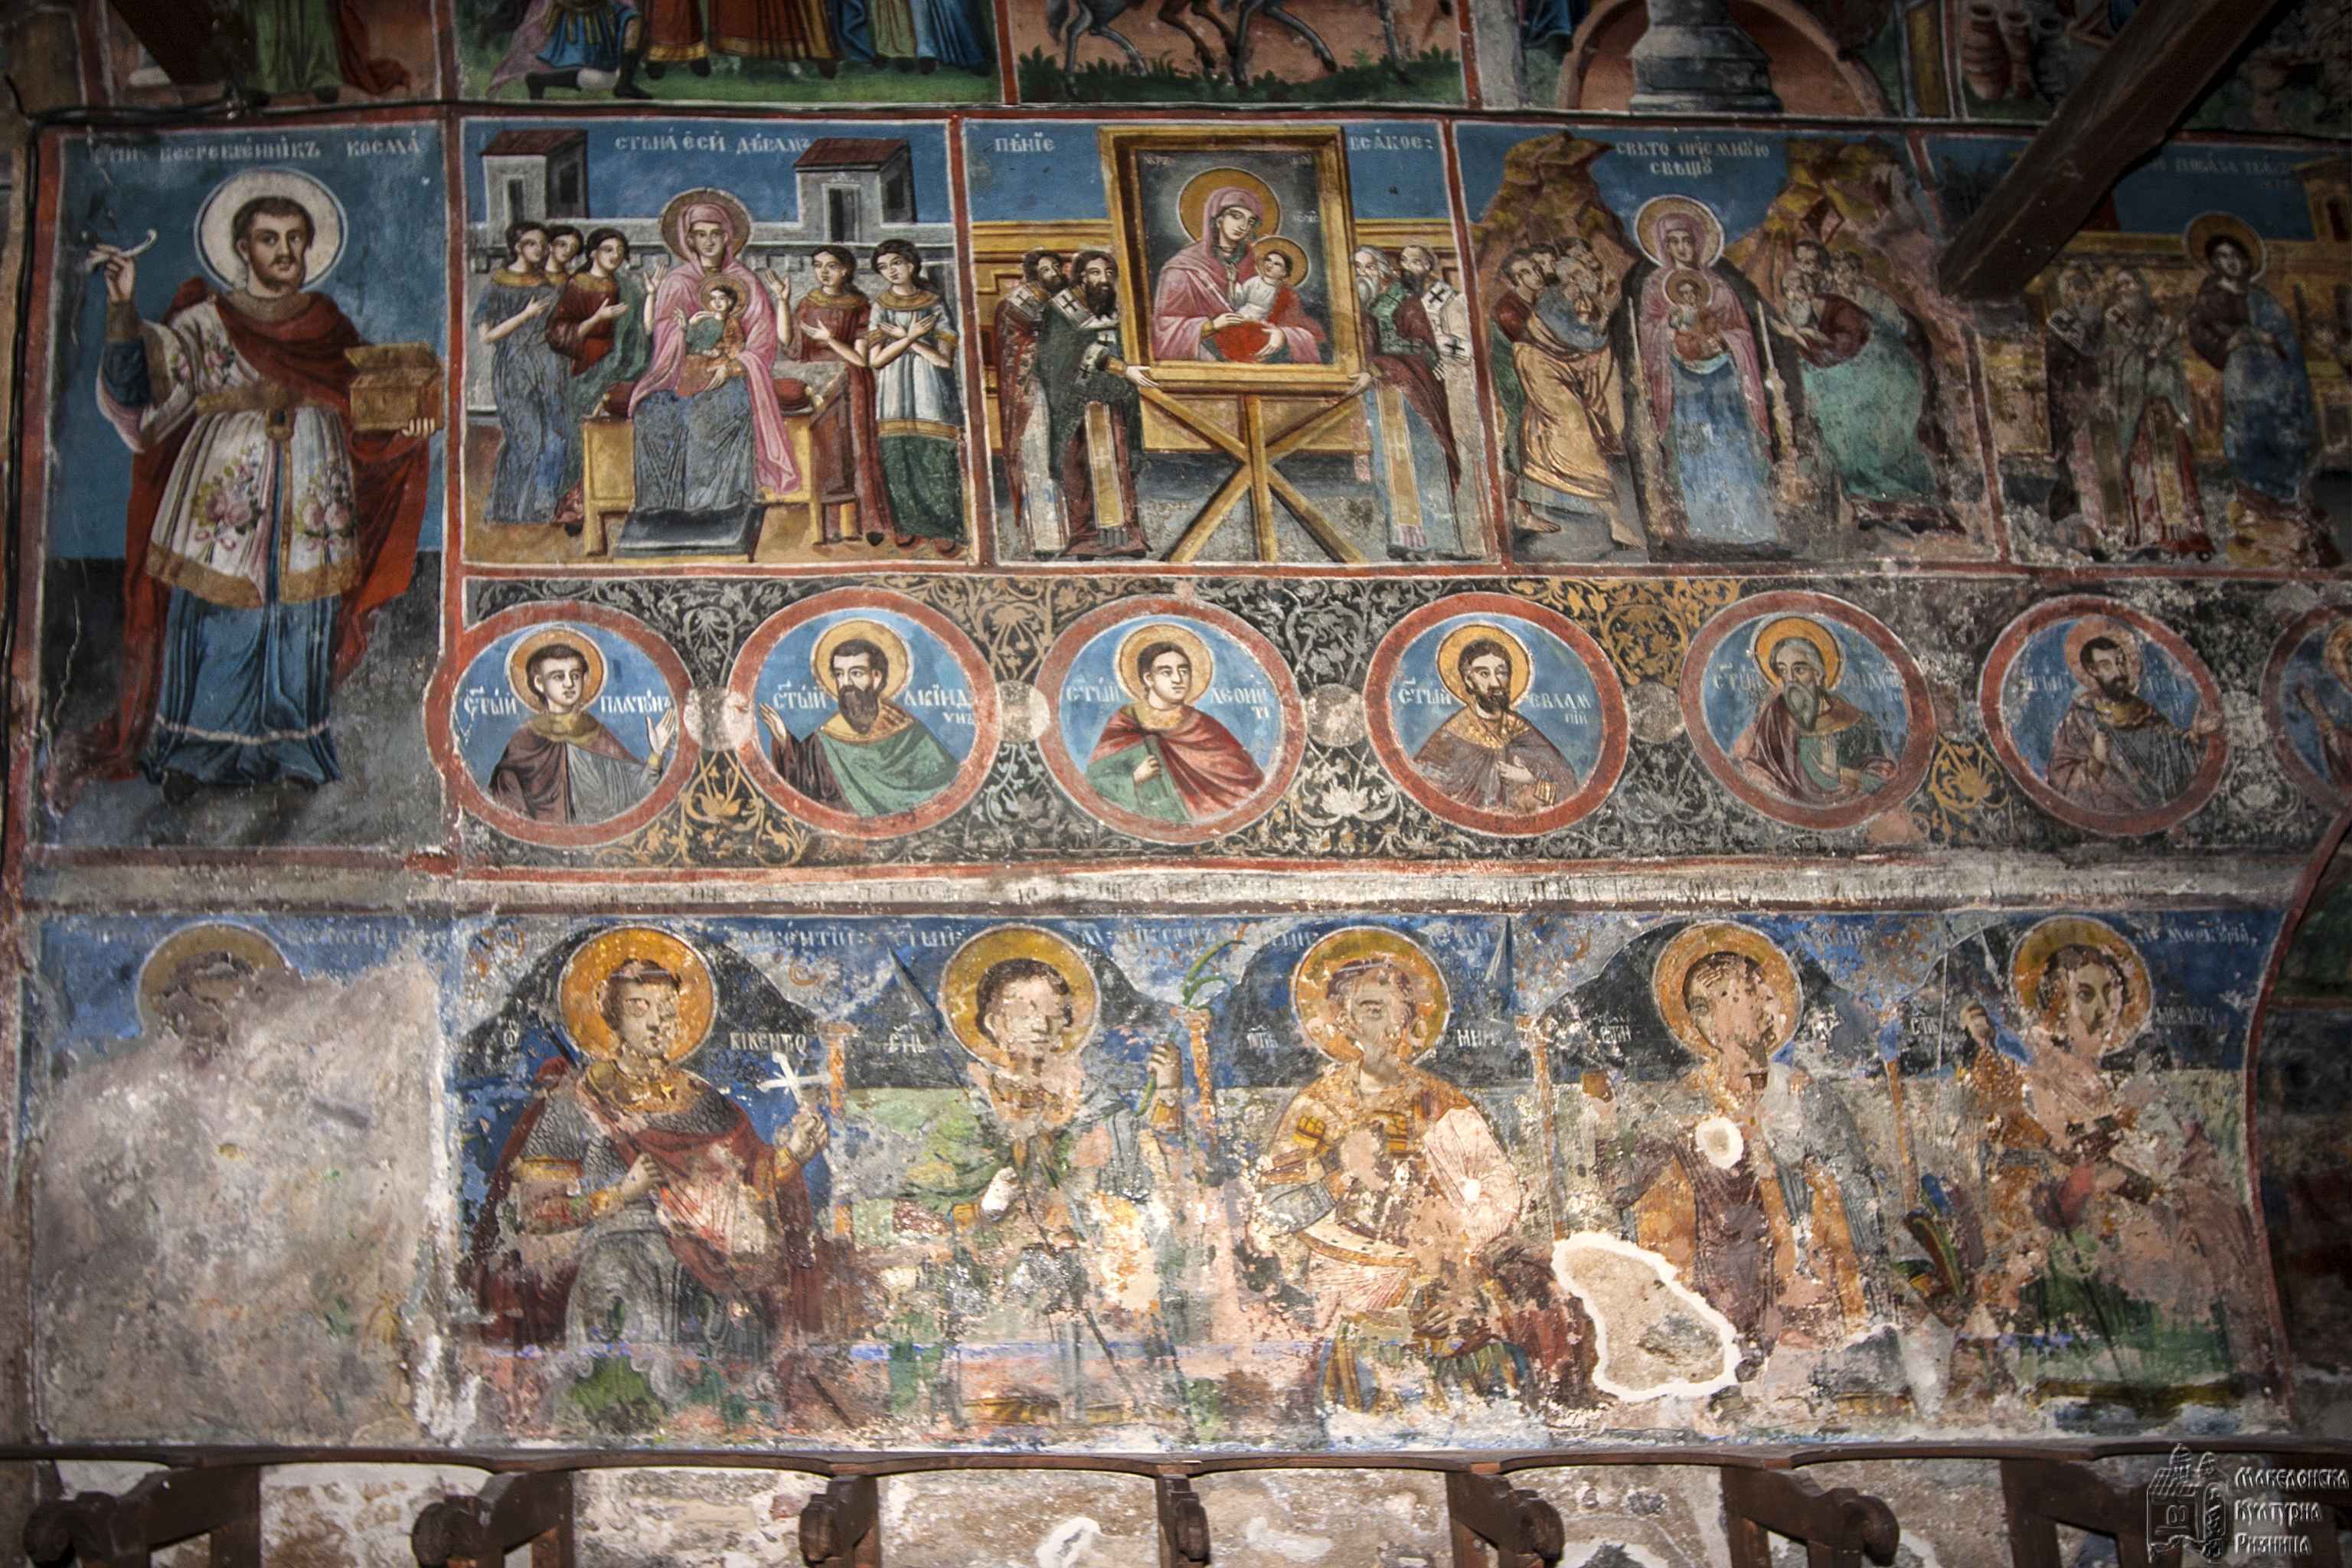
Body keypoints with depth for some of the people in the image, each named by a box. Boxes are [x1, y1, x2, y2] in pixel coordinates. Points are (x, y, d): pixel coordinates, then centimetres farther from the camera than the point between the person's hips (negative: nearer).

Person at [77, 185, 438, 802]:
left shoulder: (330, 325, 14)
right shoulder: (205, 321, 4)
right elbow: (138, 378, -8)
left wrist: (409, 422, -2)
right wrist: (123, 305, -20)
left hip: (311, 502, 3)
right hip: (224, 494, -3)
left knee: (301, 627, 1)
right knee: (215, 621, -4)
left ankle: (292, 753, 8)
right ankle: (191, 756, 3)